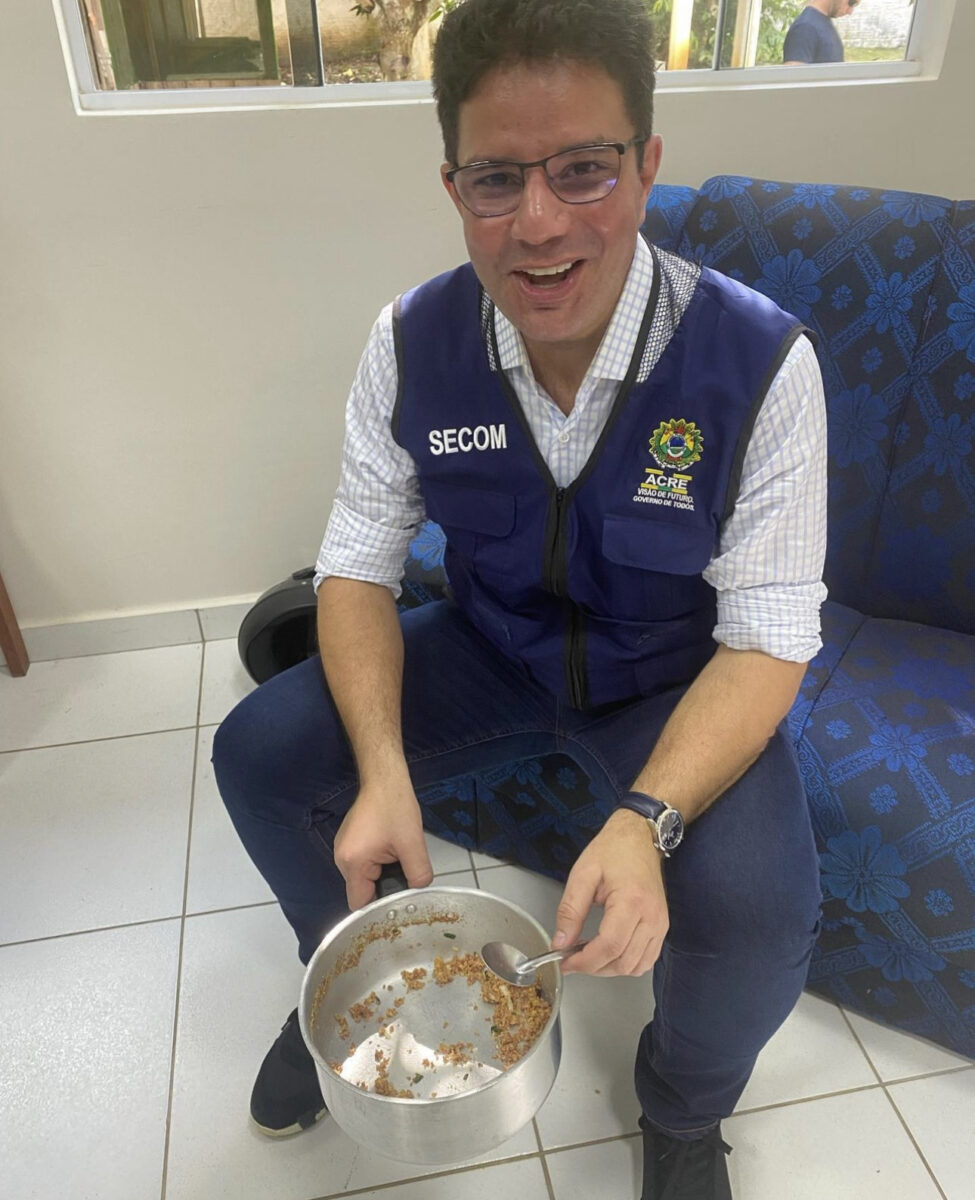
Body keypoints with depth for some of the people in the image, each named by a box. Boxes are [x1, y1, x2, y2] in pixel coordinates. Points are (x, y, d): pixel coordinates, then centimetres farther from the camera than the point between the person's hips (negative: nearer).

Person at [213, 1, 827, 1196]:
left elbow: (768, 635, -20)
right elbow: (359, 564, -9)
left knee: (757, 909, -28)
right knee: (257, 752, -11)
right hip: (487, 647, 3)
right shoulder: (412, 342, -13)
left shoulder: (761, 360, -23)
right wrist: (383, 770, -24)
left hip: (670, 681, -2)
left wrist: (649, 819, -36)